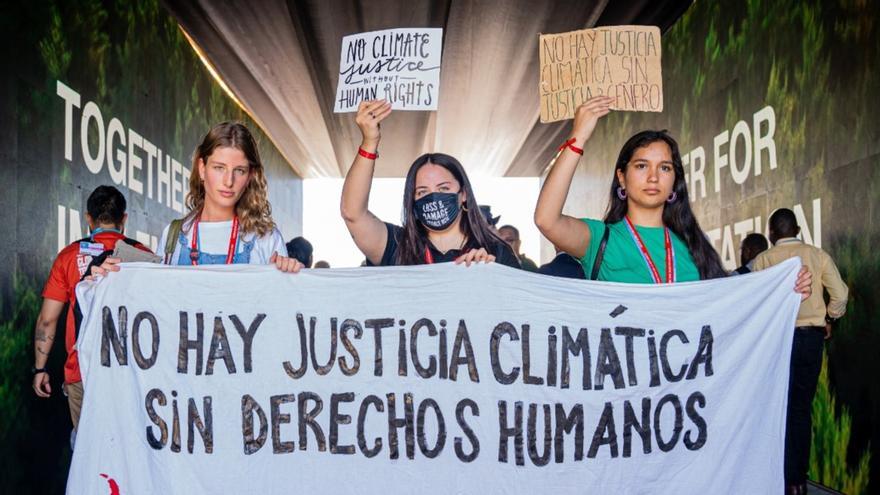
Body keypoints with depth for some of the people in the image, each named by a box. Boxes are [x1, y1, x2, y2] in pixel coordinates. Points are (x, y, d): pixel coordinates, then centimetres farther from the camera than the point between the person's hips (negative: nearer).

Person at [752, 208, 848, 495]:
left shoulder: (763, 260, -3)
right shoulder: (818, 256, 3)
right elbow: (840, 294, -2)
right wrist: (829, 320, 14)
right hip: (812, 336, 2)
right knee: (802, 409, 10)